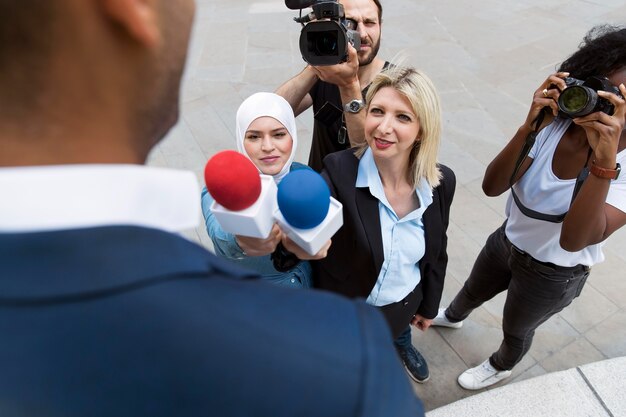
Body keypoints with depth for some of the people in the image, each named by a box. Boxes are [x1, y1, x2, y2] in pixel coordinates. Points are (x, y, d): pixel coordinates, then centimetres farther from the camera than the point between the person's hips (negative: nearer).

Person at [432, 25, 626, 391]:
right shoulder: (554, 123, -21)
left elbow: (574, 239, -42)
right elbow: (492, 186, -27)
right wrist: (530, 127, -39)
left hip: (554, 275, -3)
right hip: (507, 241, 3)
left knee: (516, 329, 24)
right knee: (472, 292, 31)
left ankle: (501, 367, 60)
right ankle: (452, 317, 67)